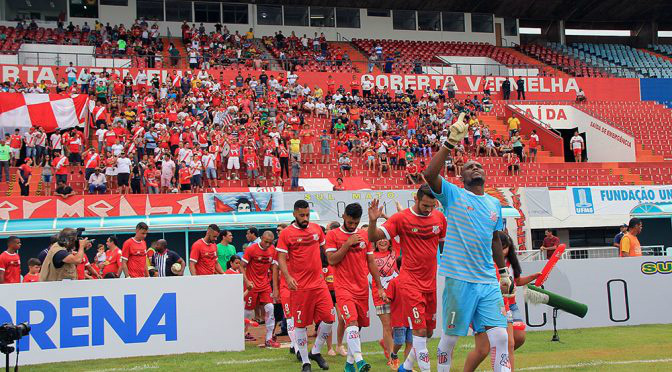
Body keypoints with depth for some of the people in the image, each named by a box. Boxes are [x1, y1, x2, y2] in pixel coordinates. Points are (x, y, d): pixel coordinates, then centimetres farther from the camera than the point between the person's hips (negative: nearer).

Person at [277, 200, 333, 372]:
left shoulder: (317, 229, 9)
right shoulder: (286, 233, -5)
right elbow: (281, 258, -8)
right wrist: (288, 277, -21)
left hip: (319, 282, 4)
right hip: (299, 286, -4)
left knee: (328, 318, 0)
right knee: (300, 324, 3)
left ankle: (315, 352, 21)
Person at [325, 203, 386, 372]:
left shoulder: (365, 236, 10)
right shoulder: (333, 235, 0)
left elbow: (371, 263, 13)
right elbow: (332, 260, -9)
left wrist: (379, 287, 10)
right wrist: (348, 244, -13)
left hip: (362, 288, 4)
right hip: (343, 287, -4)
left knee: (358, 325, 7)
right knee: (351, 322, -20)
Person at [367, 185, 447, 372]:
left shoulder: (439, 218, 5)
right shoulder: (401, 218, -8)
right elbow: (374, 237, -12)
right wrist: (373, 221, -32)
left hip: (431, 282, 6)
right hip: (410, 282, -6)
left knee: (428, 332, 12)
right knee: (420, 330, -12)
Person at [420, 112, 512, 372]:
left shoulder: (495, 204, 14)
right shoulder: (453, 195, -3)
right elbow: (430, 175, -21)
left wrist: (503, 272, 25)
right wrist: (451, 143, -26)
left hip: (489, 281, 4)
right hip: (459, 280, -4)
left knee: (500, 336, -3)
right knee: (450, 337, 6)